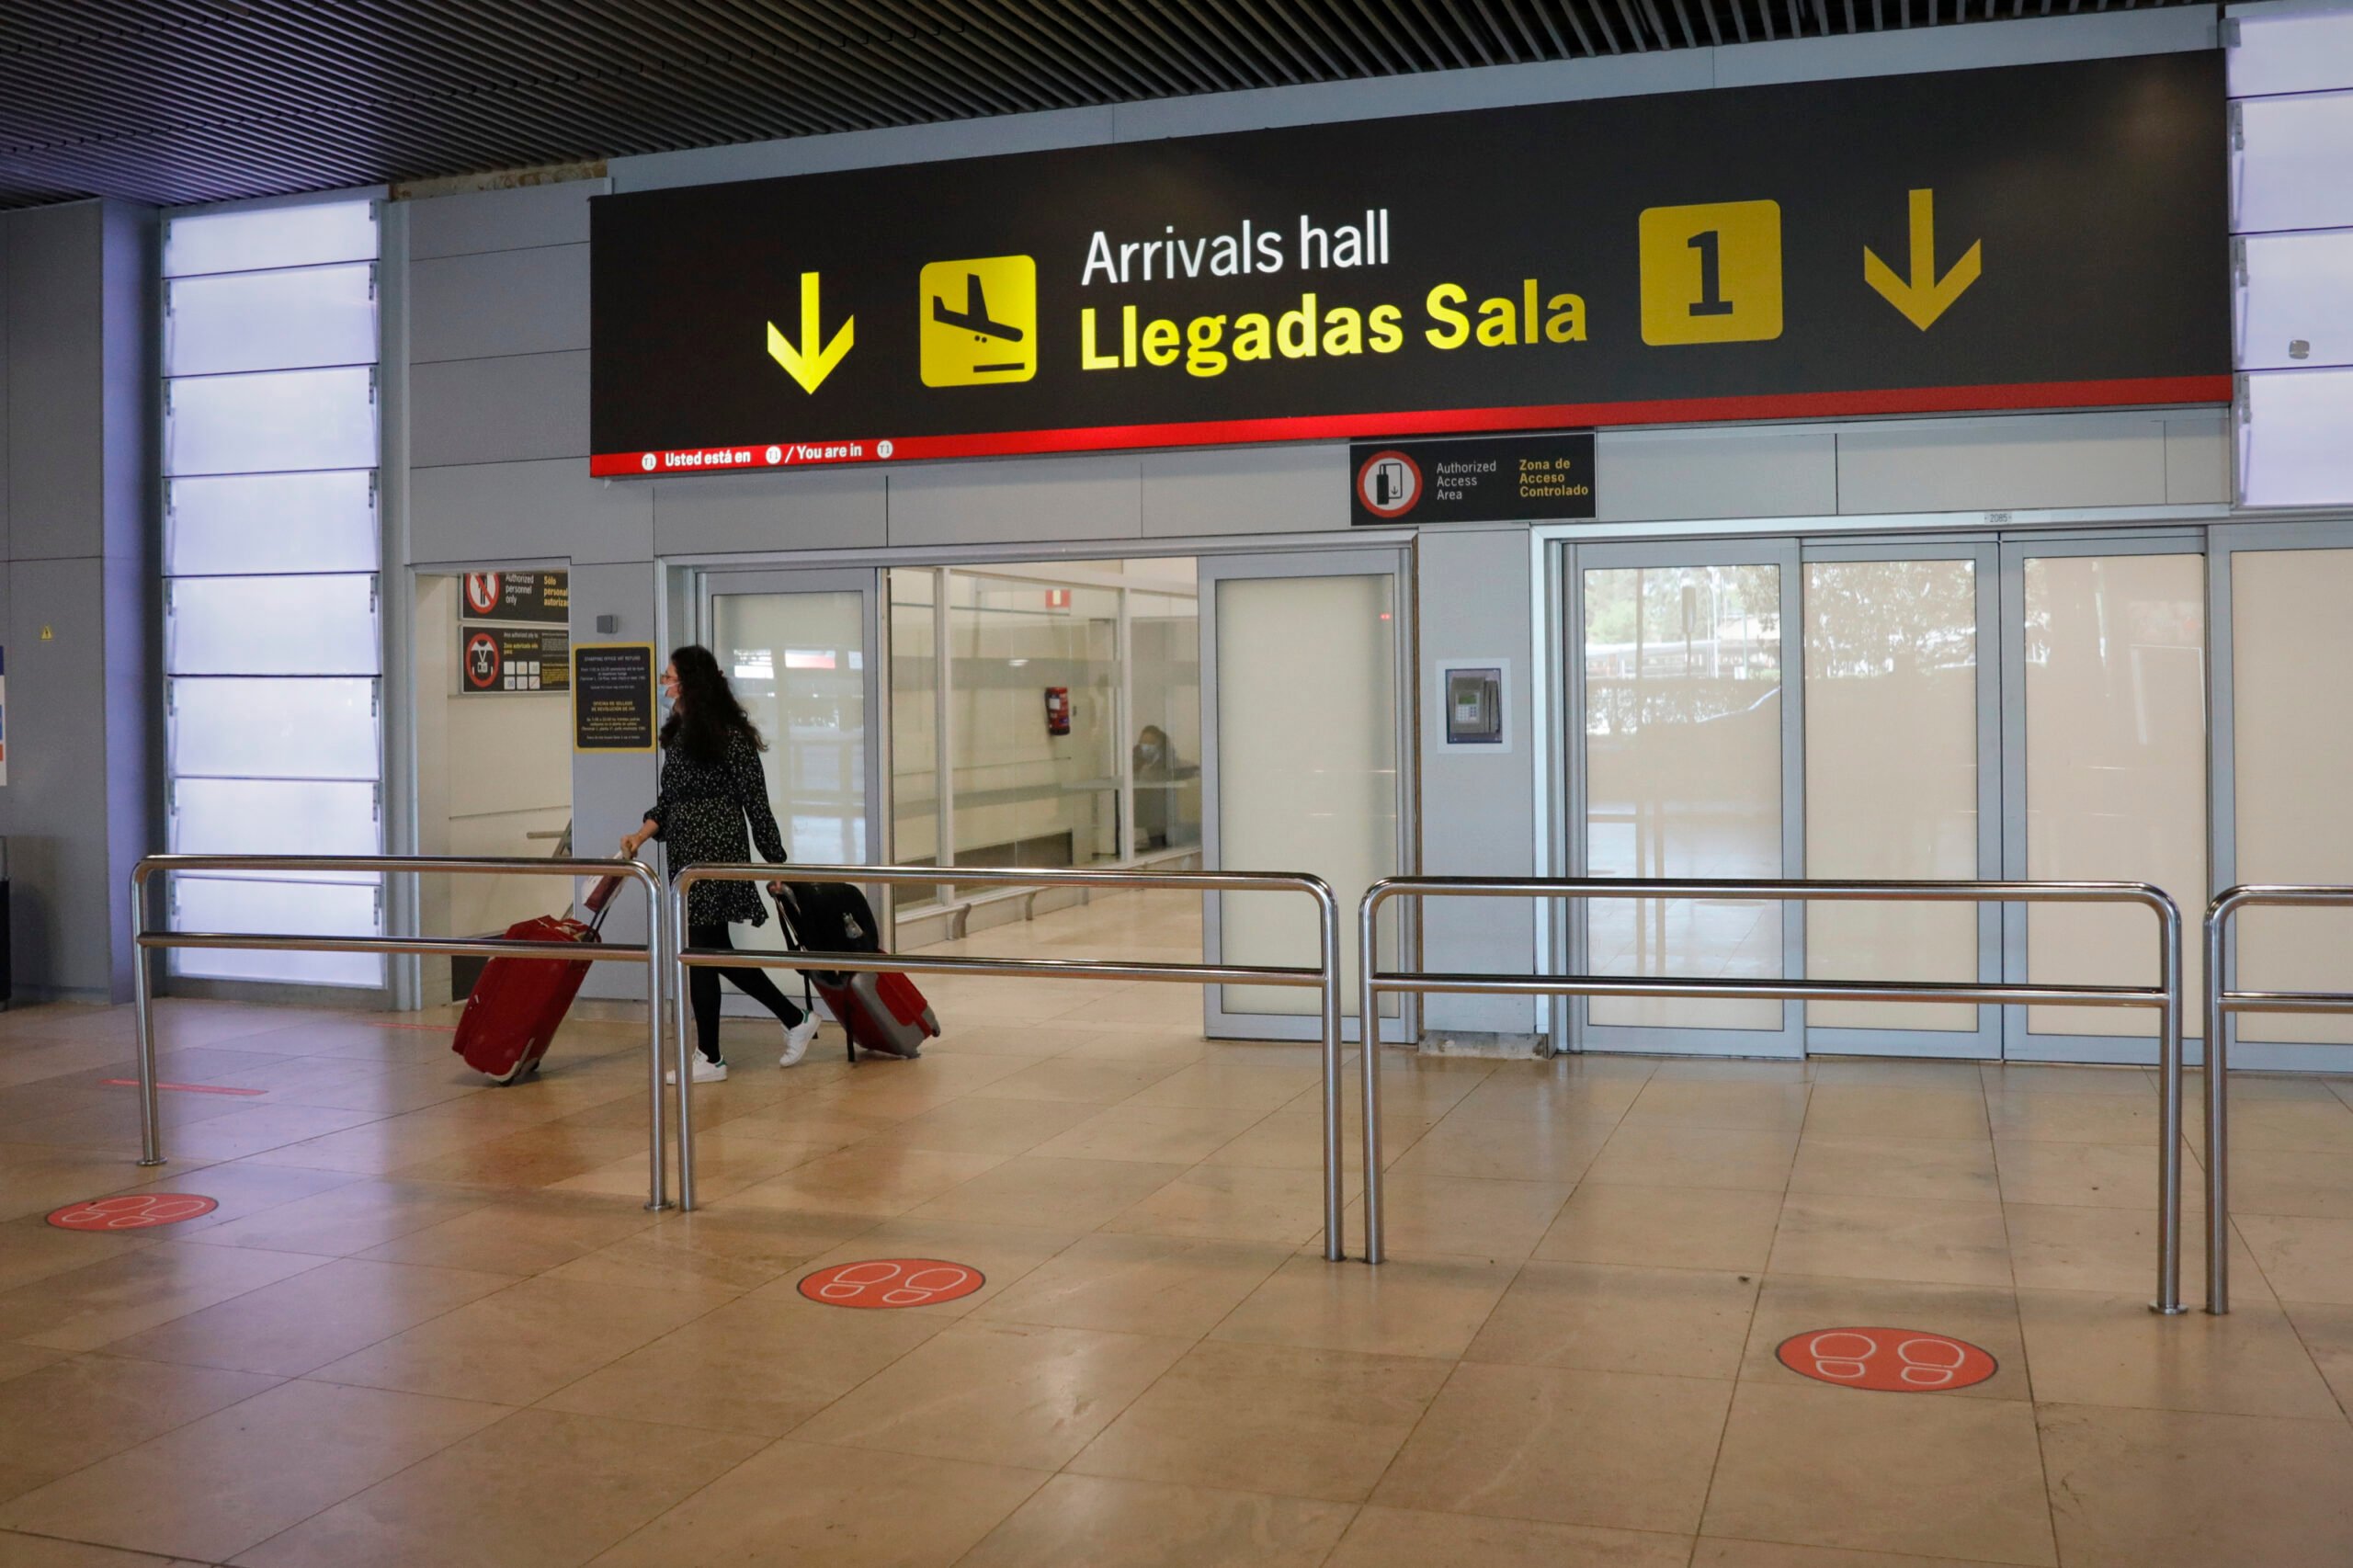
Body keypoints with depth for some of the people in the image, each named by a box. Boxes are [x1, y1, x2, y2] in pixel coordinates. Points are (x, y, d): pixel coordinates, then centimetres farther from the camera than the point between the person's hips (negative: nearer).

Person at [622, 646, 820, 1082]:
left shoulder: (731, 736, -13)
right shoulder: (676, 733, 11)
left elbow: (756, 803, -11)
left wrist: (775, 864, -9)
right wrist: (641, 835, 3)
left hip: (717, 855, -9)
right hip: (685, 855, 9)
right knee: (717, 949, 13)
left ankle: (710, 1059, 8)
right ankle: (796, 1021, 26)